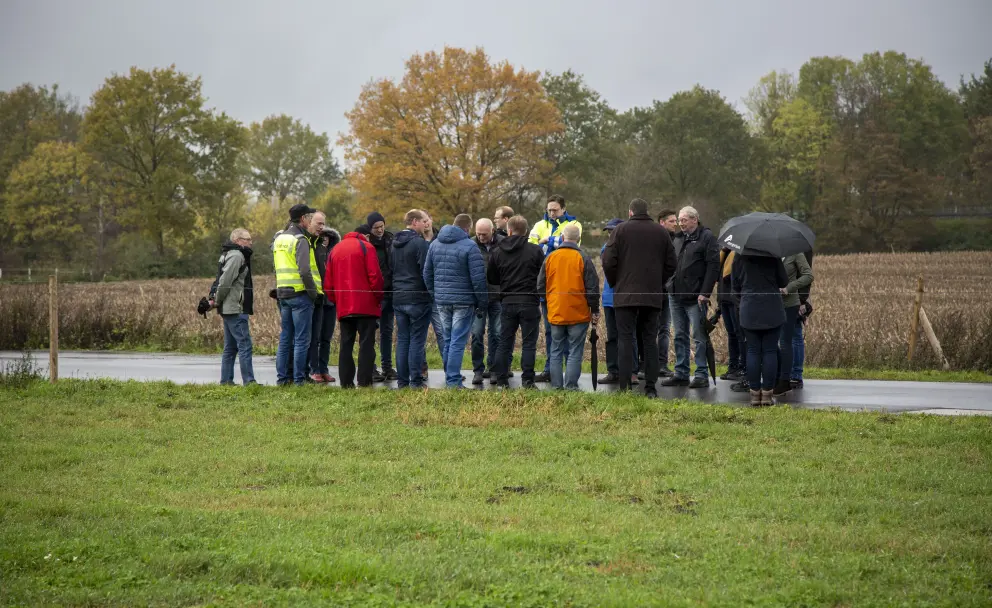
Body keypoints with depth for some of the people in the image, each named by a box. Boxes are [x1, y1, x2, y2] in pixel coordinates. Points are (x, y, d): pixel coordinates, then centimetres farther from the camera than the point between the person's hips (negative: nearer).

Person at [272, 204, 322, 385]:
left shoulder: (279, 239, 14)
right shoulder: (300, 240, -13)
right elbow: (305, 270, -21)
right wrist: (313, 291, -13)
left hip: (283, 293, 8)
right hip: (300, 294, -8)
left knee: (285, 338, 12)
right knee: (301, 340, -4)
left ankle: (282, 377, 13)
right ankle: (299, 379, -5)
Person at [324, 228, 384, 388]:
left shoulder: (335, 250, 16)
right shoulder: (366, 247, 0)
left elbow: (328, 282, 13)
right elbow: (374, 275, -10)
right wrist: (379, 298, 0)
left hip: (343, 307, 5)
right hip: (366, 305, -5)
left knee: (346, 344, 8)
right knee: (366, 344, -4)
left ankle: (346, 382, 5)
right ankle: (364, 381, -9)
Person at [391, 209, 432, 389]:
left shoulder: (395, 243, 12)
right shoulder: (419, 243, -12)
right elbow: (426, 271, -14)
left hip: (398, 298, 7)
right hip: (418, 298, -7)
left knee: (402, 340, 9)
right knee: (417, 340, -4)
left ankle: (402, 381, 9)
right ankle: (416, 381, -4)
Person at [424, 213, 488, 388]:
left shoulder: (434, 244, 10)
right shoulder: (469, 246, -11)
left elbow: (427, 273, 14)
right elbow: (478, 277, -13)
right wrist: (483, 302, -4)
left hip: (442, 300, 6)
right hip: (463, 301, -6)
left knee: (447, 341, 16)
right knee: (458, 342, -4)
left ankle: (449, 377, 22)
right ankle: (453, 381, -6)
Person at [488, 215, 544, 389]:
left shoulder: (497, 252, 2)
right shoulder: (535, 251, -7)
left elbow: (491, 278, 9)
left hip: (507, 302, 3)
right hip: (529, 302, -2)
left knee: (505, 343, 10)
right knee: (529, 343, 2)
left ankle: (501, 380, 10)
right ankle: (527, 380, -1)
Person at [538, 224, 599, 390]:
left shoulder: (550, 258, 3)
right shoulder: (583, 259, -7)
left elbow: (541, 286, 9)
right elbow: (592, 288, -6)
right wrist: (595, 311, 5)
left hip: (555, 314, 3)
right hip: (578, 314, -3)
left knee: (556, 352, 11)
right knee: (574, 353, 0)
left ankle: (556, 386, 9)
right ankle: (571, 386, -4)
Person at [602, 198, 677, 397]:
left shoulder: (621, 230, -2)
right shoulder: (661, 232, 8)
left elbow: (608, 261, -6)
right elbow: (671, 264, 10)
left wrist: (615, 283, 9)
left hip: (626, 295, -3)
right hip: (653, 296, 3)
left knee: (626, 339, -1)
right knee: (650, 340, 8)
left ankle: (624, 387, -7)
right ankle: (651, 387, 4)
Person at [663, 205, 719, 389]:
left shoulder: (706, 237, -6)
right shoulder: (678, 239, 17)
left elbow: (713, 266, -12)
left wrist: (705, 293, -17)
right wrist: (670, 286, 8)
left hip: (695, 297, -7)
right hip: (676, 296, 7)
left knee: (699, 337, -4)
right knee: (680, 336, 11)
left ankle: (701, 375, 0)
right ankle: (681, 374, 17)